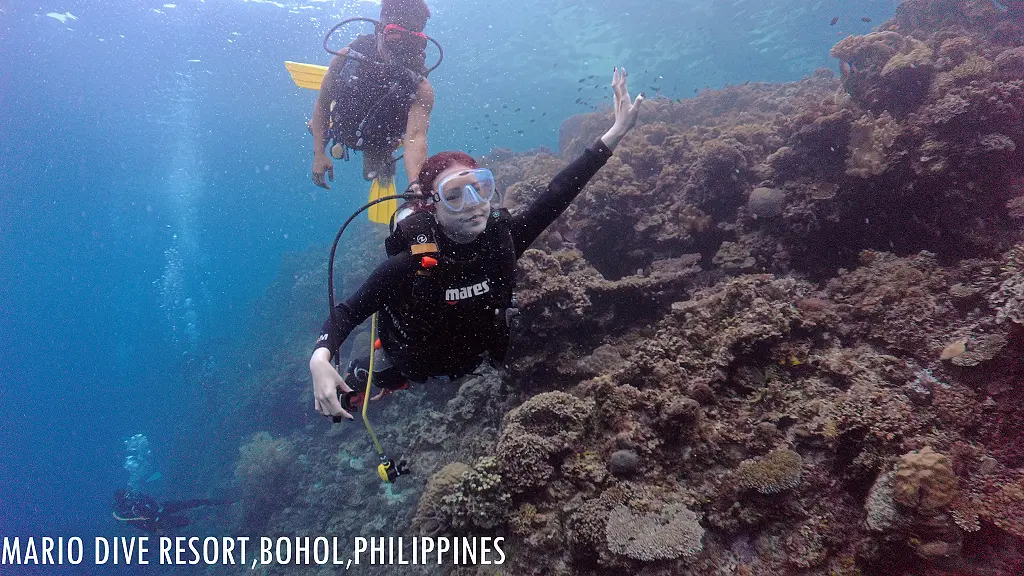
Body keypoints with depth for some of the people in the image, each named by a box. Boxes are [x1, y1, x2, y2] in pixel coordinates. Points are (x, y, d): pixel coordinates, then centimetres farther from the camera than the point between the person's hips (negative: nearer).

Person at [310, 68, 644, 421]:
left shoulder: (502, 238, -28)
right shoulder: (411, 262, -38)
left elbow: (559, 192, -28)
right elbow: (349, 312, -30)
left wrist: (616, 132, -32)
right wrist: (320, 361, -48)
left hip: (469, 361, 4)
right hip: (413, 365, -4)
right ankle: (357, 379, 55)